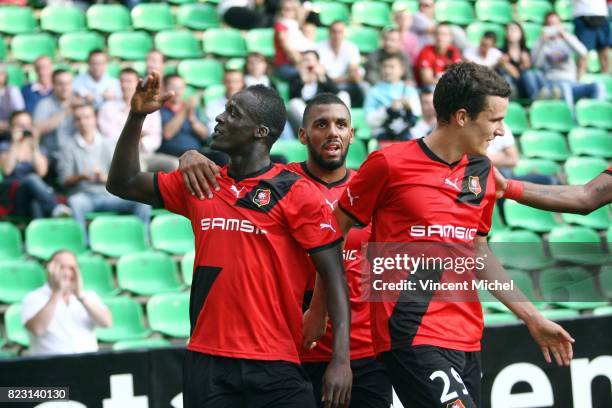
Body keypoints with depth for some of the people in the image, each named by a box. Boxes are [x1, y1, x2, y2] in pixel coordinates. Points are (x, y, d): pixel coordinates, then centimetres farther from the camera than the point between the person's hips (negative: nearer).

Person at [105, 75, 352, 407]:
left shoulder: (296, 193, -5)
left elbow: (334, 277, -7)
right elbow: (122, 184, 19)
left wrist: (341, 360, -16)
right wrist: (136, 117, 6)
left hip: (276, 366, -4)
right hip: (206, 362, 4)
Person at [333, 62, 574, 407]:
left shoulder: (482, 172, 12)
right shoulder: (390, 164, -6)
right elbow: (334, 234, 2)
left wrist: (532, 317, 23)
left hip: (467, 336, 7)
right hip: (413, 336, -7)